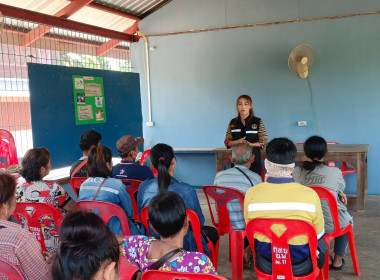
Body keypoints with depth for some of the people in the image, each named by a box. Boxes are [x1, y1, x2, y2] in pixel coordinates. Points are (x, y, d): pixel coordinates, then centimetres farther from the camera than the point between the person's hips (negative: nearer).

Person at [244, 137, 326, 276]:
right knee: (321, 246, 32)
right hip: (300, 268, -1)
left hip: (267, 266, 1)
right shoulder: (310, 195, -24)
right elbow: (318, 235, -7)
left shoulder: (251, 194, -20)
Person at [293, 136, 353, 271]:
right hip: (331, 224, -3)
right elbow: (341, 188, 7)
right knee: (347, 219, 33)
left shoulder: (296, 172, -5)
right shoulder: (335, 172, -11)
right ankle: (337, 260, 37)